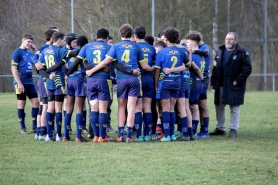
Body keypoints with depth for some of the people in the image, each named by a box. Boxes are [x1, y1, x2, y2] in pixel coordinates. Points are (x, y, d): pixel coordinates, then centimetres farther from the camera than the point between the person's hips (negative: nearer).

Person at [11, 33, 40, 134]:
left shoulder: (29, 53, 13)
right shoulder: (17, 52, -7)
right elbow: (13, 69, -12)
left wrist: (35, 50, 9)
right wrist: (19, 83, -18)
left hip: (30, 82, 7)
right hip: (21, 83, -7)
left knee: (36, 102, 3)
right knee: (21, 104, 0)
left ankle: (34, 126, 10)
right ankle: (22, 128, 7)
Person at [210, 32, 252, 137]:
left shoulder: (242, 53, -6)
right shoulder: (220, 51, 13)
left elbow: (247, 68, -11)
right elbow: (215, 67, 17)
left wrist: (238, 80, -15)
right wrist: (213, 82, 10)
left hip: (234, 85, -6)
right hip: (220, 85, 6)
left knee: (234, 108, -2)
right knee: (219, 107, 11)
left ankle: (233, 129, 4)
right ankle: (220, 128, 22)